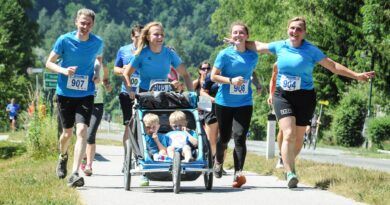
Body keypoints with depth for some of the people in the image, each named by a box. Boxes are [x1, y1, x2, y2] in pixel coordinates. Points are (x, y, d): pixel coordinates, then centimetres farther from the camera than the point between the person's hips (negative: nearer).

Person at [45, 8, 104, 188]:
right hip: (65, 93, 0)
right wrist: (64, 70, -21)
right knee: (67, 132, 10)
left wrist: (97, 74, 0)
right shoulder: (64, 40, -9)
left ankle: (74, 174, -20)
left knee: (82, 131, -17)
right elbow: (49, 63, -2)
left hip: (86, 94, 0)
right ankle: (63, 157, 45)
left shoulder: (97, 42, -2)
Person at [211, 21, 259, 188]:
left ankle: (238, 173, -20)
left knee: (240, 137, -14)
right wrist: (231, 80, -19)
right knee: (224, 137, 11)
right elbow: (213, 76, -8)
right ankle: (218, 161, 43)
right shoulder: (225, 54, -6)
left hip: (244, 104, 1)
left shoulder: (253, 56, 5)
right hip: (224, 103, -1)